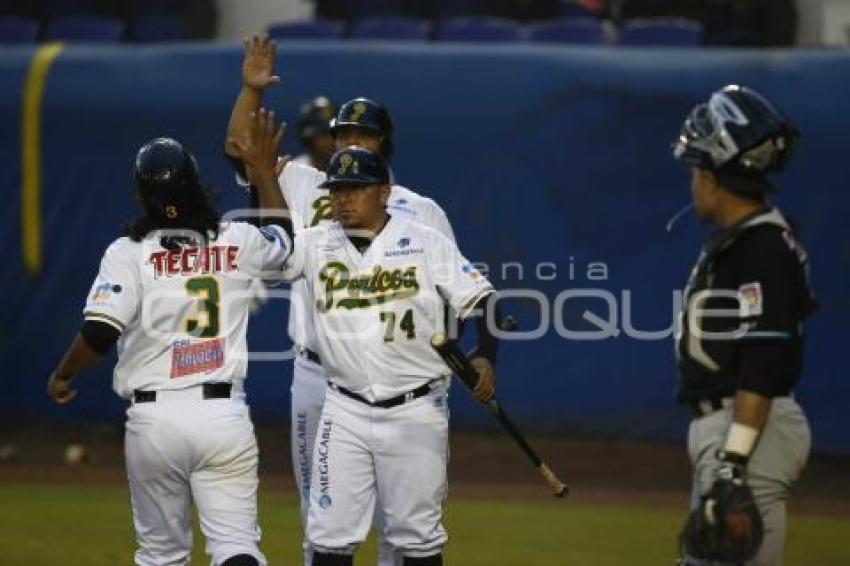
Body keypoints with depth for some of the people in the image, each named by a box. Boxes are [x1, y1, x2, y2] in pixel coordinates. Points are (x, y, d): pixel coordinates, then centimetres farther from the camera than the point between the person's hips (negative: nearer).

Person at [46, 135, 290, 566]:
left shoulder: (128, 252, -5)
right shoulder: (238, 242, 4)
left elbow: (99, 334, -14)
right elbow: (282, 243, 28)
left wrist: (62, 377, 5)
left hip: (153, 416, 0)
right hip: (224, 413, 1)